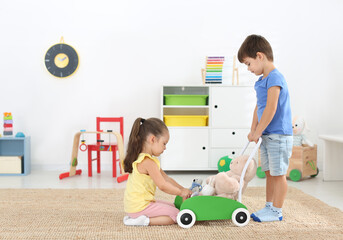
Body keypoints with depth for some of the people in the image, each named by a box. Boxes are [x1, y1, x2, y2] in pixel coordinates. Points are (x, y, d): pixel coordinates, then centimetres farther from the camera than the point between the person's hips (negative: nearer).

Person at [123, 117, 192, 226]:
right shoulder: (148, 162, -21)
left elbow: (166, 178, 17)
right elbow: (163, 186, -21)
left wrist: (183, 189, 10)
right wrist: (181, 192, -6)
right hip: (140, 206, -10)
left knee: (173, 206, 22)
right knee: (176, 215, -8)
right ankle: (144, 221, -14)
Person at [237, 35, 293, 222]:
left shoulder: (274, 78, -17)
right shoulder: (261, 81, 13)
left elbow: (271, 109, -22)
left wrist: (257, 132, -17)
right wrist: (253, 130, 12)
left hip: (279, 135, -9)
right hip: (267, 136, 9)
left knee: (278, 173, -1)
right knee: (269, 173, 15)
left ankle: (276, 211, 6)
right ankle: (269, 206, 24)